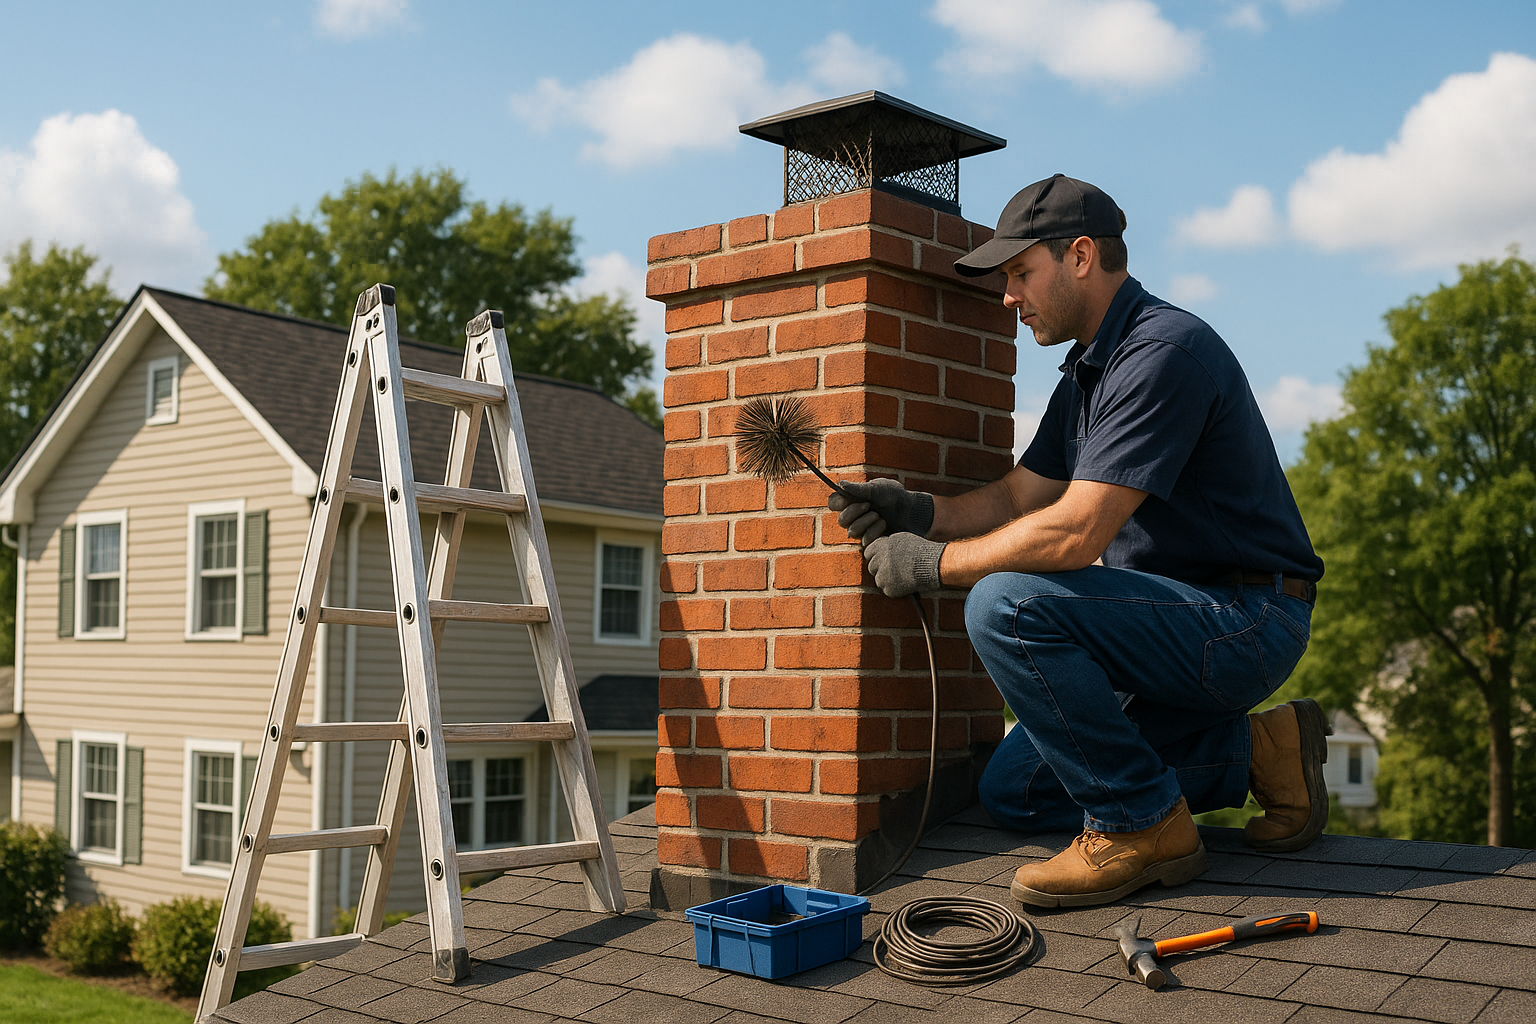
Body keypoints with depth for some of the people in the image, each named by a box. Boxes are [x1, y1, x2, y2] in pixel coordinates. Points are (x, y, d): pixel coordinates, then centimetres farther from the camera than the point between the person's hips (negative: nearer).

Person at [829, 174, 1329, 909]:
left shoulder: (1164, 350, -20)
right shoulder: (1087, 371, 13)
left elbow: (1074, 533, -27)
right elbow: (1018, 496, 14)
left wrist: (932, 562, -16)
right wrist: (918, 511, -4)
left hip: (1245, 624, -10)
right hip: (1182, 619, 10)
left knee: (1007, 603, -28)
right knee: (1013, 792, 8)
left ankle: (1141, 825, -12)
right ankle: (1253, 751, 13)